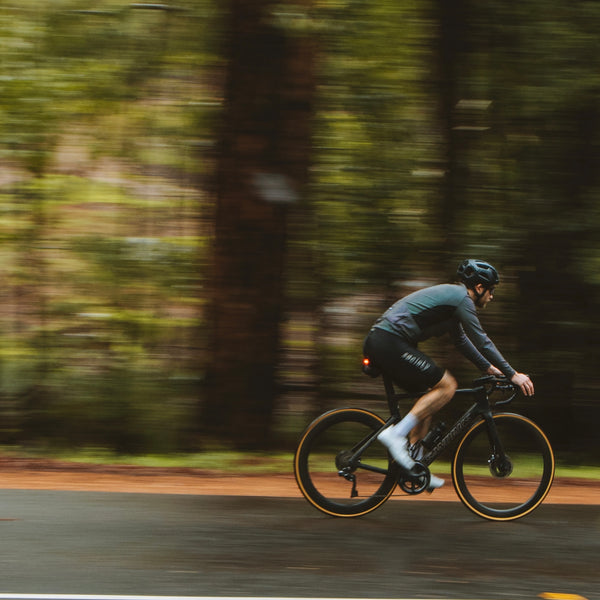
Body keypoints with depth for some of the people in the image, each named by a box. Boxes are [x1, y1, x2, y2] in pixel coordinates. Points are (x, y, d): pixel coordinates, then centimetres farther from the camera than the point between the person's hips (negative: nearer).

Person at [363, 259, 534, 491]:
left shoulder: (451, 294, 24)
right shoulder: (461, 298, -6)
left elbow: (461, 339, 35)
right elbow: (482, 341, -7)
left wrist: (488, 367, 38)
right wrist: (512, 374, -1)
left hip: (376, 341, 10)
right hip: (390, 342, -10)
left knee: (430, 394, 17)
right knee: (446, 386, -8)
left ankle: (413, 462, 15)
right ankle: (397, 434, -13)